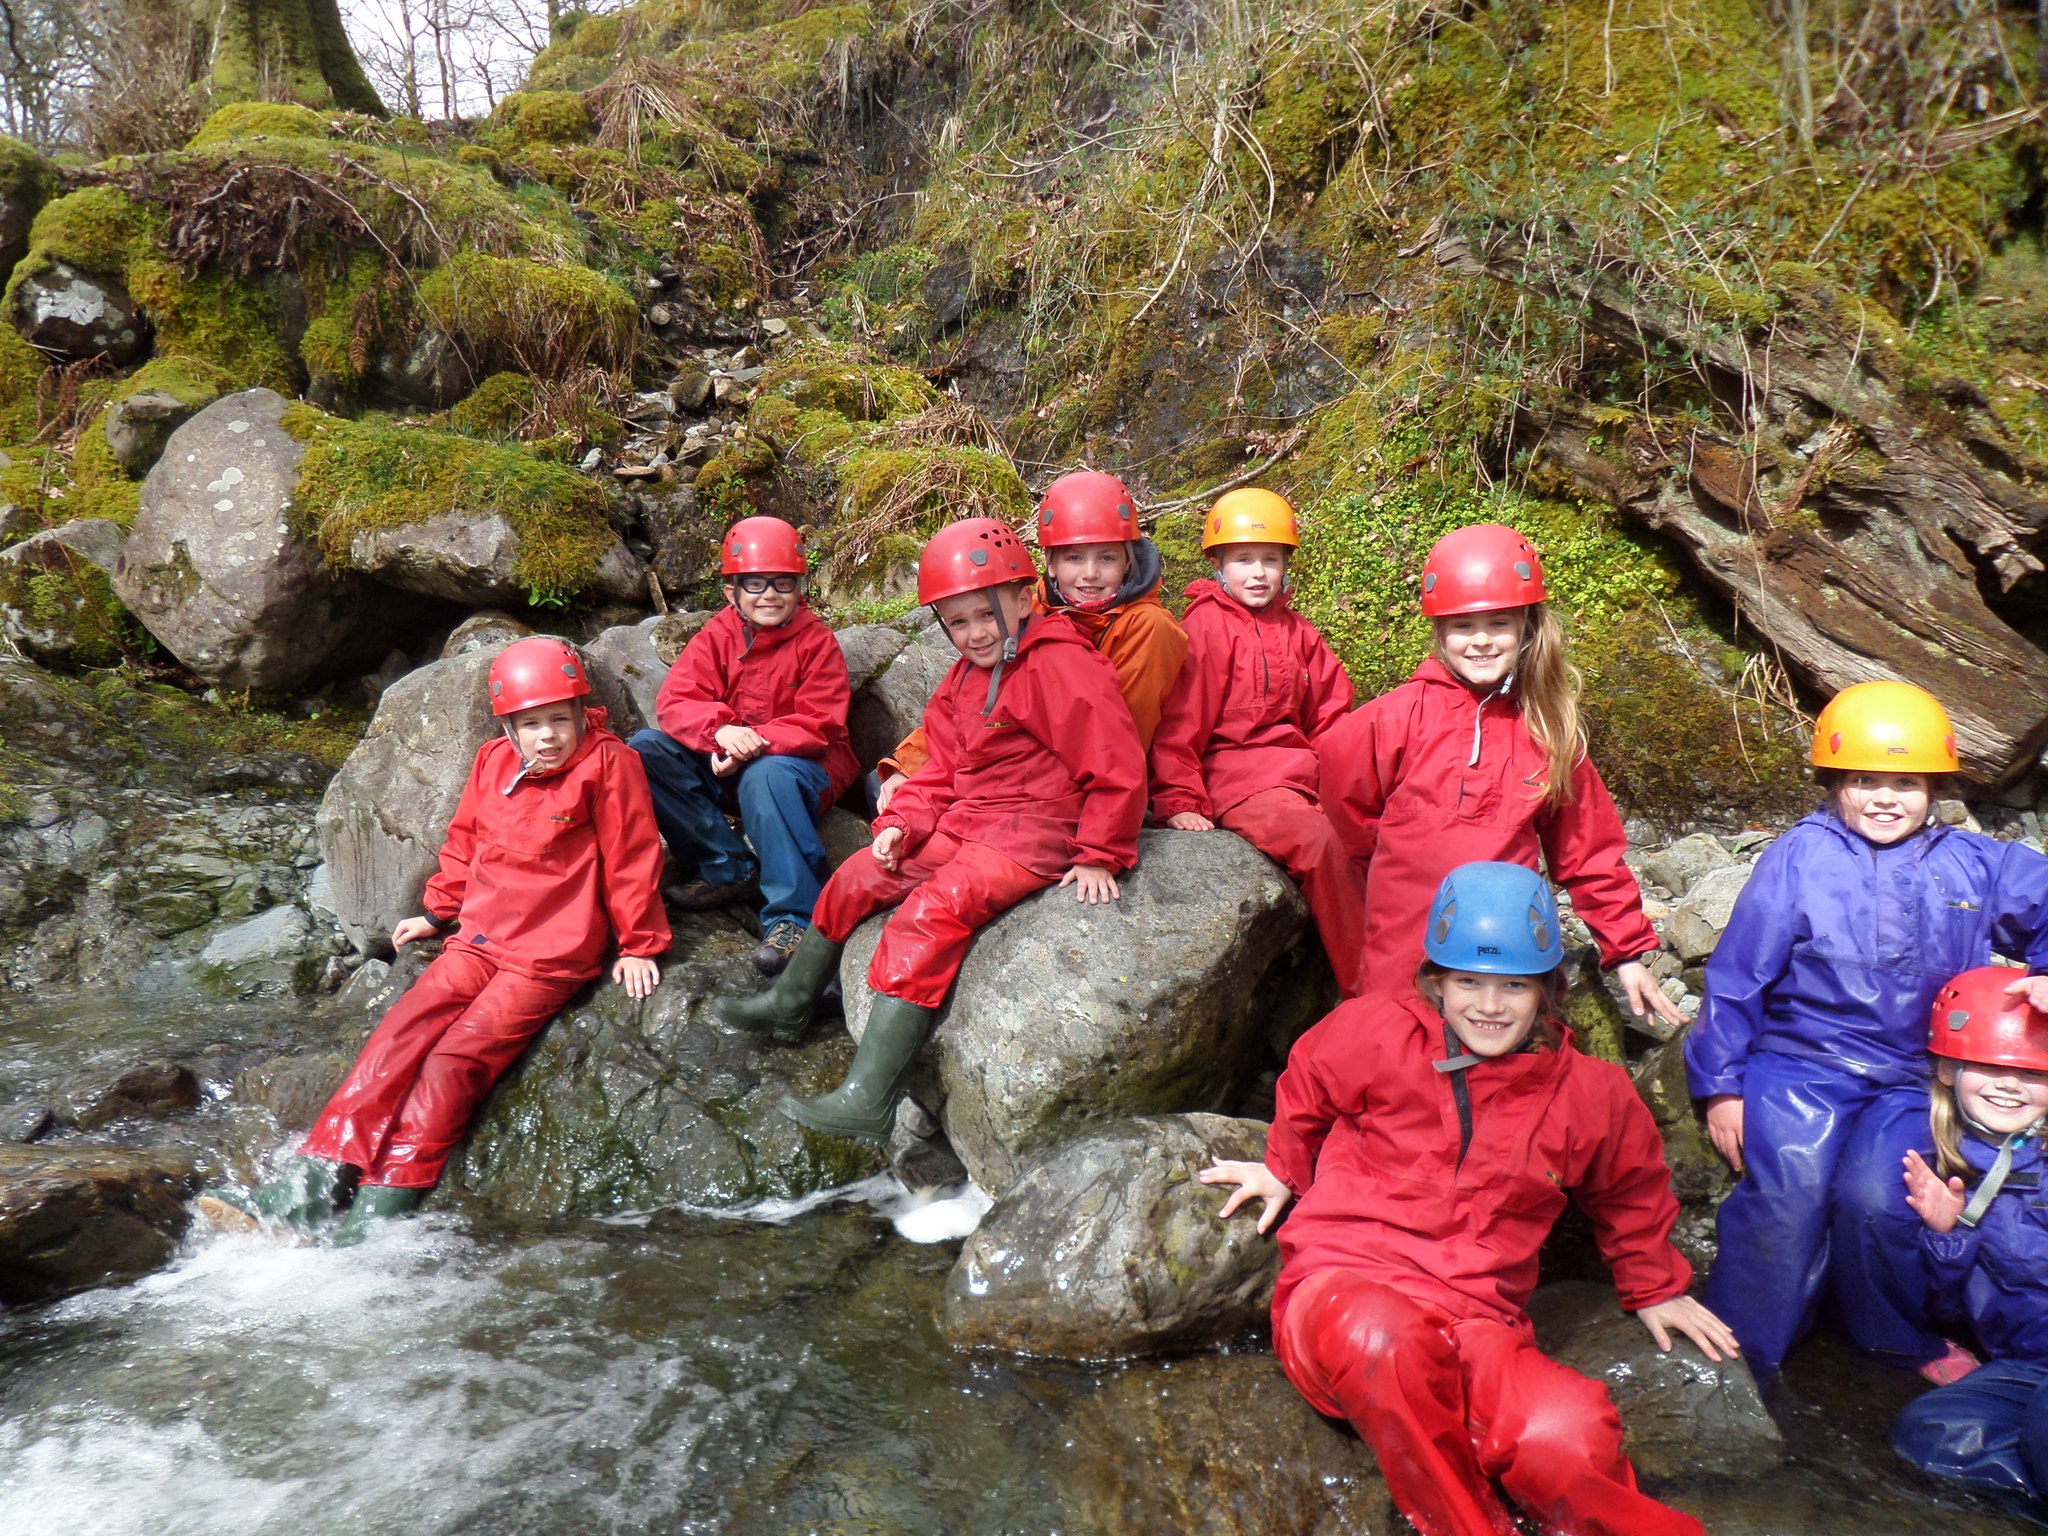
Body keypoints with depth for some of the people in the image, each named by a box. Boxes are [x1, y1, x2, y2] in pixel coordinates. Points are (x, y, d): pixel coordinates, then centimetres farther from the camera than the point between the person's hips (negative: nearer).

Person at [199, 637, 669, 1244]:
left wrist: (639, 944, -2)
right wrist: (438, 911, 26)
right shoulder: (493, 762, 8)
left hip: (552, 955, -6)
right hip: (479, 939, 6)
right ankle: (308, 1190, -11)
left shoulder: (607, 763, -9)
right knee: (398, 1035, -9)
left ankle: (384, 1207, -16)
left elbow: (632, 859, -5)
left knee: (455, 1056, -18)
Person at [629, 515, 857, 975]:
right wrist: (720, 730, -31)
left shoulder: (816, 642, -7)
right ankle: (728, 869, -13)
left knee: (765, 776, -39)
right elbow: (674, 702, -9)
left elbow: (817, 725, -15)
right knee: (644, 749, -16)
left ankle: (793, 917, -35)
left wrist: (754, 744, -31)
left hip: (799, 763, -5)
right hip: (723, 765, 5)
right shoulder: (715, 637, 3)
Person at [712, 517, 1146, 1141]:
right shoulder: (964, 677, 12)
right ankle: (789, 1003, 36)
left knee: (929, 913, -29)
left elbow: (1117, 767, -18)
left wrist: (1100, 856, -16)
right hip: (963, 821, 10)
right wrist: (902, 822, -2)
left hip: (1032, 831, -10)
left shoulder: (1061, 665, -16)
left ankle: (868, 1100, -32)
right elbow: (942, 770, 15)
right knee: (857, 877, 13)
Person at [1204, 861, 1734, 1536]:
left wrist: (1653, 1288, 38)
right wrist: (1286, 1167, 26)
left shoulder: (1588, 1094, 9)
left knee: (1569, 1442, -33)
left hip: (1478, 1321, 1)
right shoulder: (1377, 1032, 0)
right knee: (1387, 1341, -41)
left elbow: (1631, 1191, 30)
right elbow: (1307, 1090, 22)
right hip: (1344, 1282, -1)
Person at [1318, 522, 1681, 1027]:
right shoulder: (1402, 714, -8)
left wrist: (1626, 950, 6)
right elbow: (1339, 774, 5)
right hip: (1406, 957, -2)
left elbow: (1588, 851, 7)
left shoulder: (1550, 729, 2)